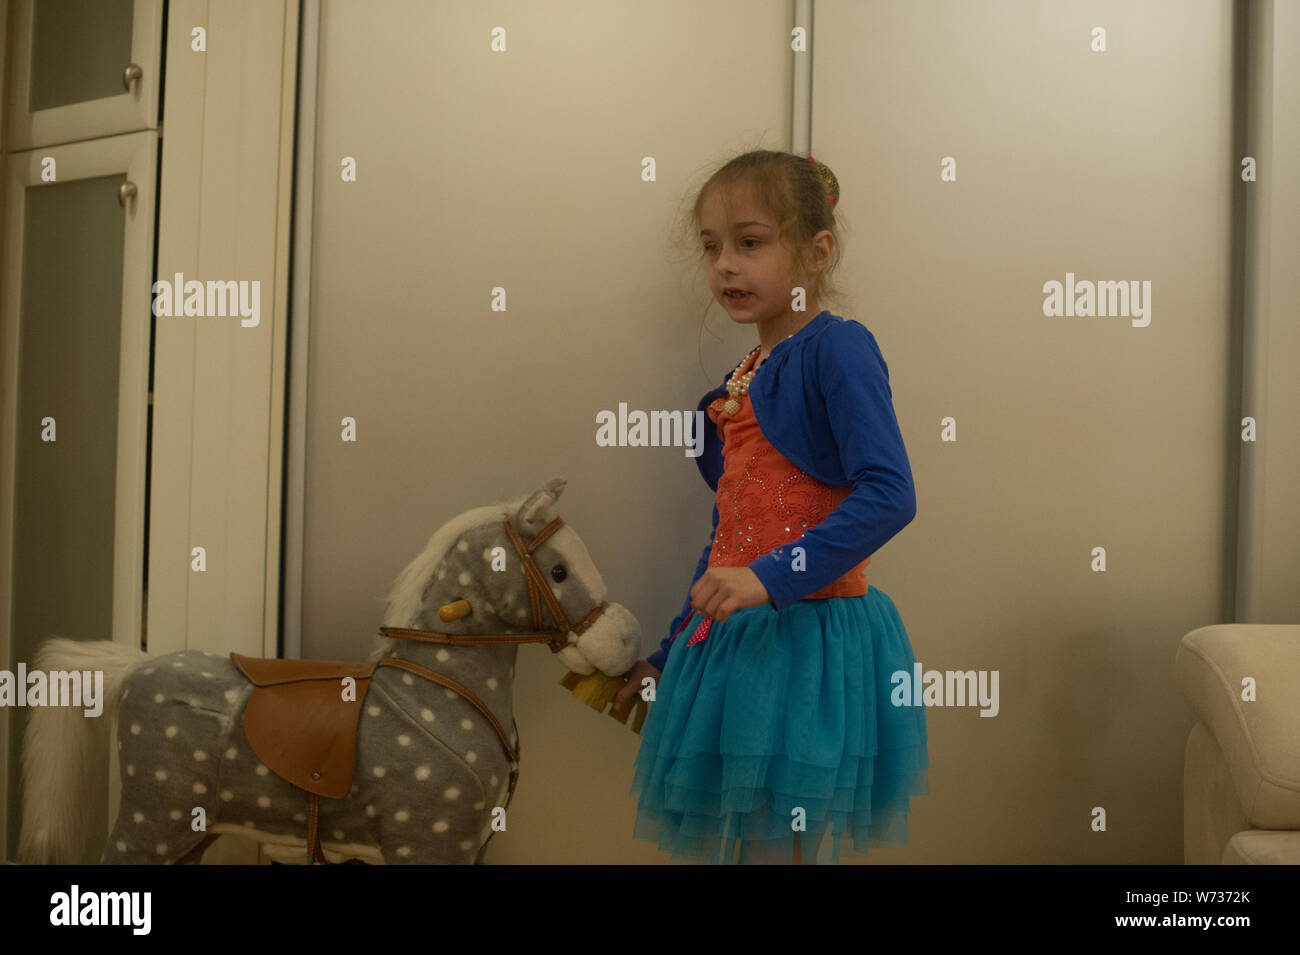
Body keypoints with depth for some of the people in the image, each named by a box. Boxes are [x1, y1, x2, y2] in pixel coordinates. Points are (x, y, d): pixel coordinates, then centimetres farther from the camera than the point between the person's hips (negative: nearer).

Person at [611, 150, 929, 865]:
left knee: (773, 845, -2)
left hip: (808, 637, -8)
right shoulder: (742, 381, 15)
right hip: (731, 644, 8)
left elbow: (888, 496, -20)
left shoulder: (838, 348, -9)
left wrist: (773, 576, -27)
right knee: (706, 842, 13)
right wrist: (668, 655, 23)